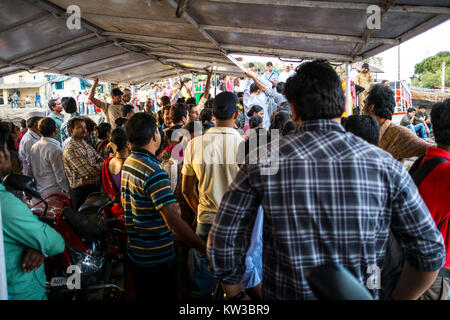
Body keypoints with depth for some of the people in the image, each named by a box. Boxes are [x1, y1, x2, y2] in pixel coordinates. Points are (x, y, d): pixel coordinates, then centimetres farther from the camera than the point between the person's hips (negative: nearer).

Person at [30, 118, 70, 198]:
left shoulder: (33, 147, 5)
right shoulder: (55, 149, -18)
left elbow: (33, 171, 12)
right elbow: (60, 175, -17)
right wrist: (68, 191, -6)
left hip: (39, 192, 8)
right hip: (54, 193, -8)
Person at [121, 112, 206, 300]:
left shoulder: (128, 162, 4)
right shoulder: (154, 172, -26)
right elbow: (175, 223, -32)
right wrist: (207, 250, -29)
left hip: (136, 252, 9)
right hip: (157, 258, -9)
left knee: (143, 295, 24)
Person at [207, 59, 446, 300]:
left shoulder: (262, 162, -14)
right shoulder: (384, 164, -11)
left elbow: (222, 242, -12)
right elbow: (430, 250, -5)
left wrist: (236, 296, 4)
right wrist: (396, 299, 9)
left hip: (283, 294, 0)